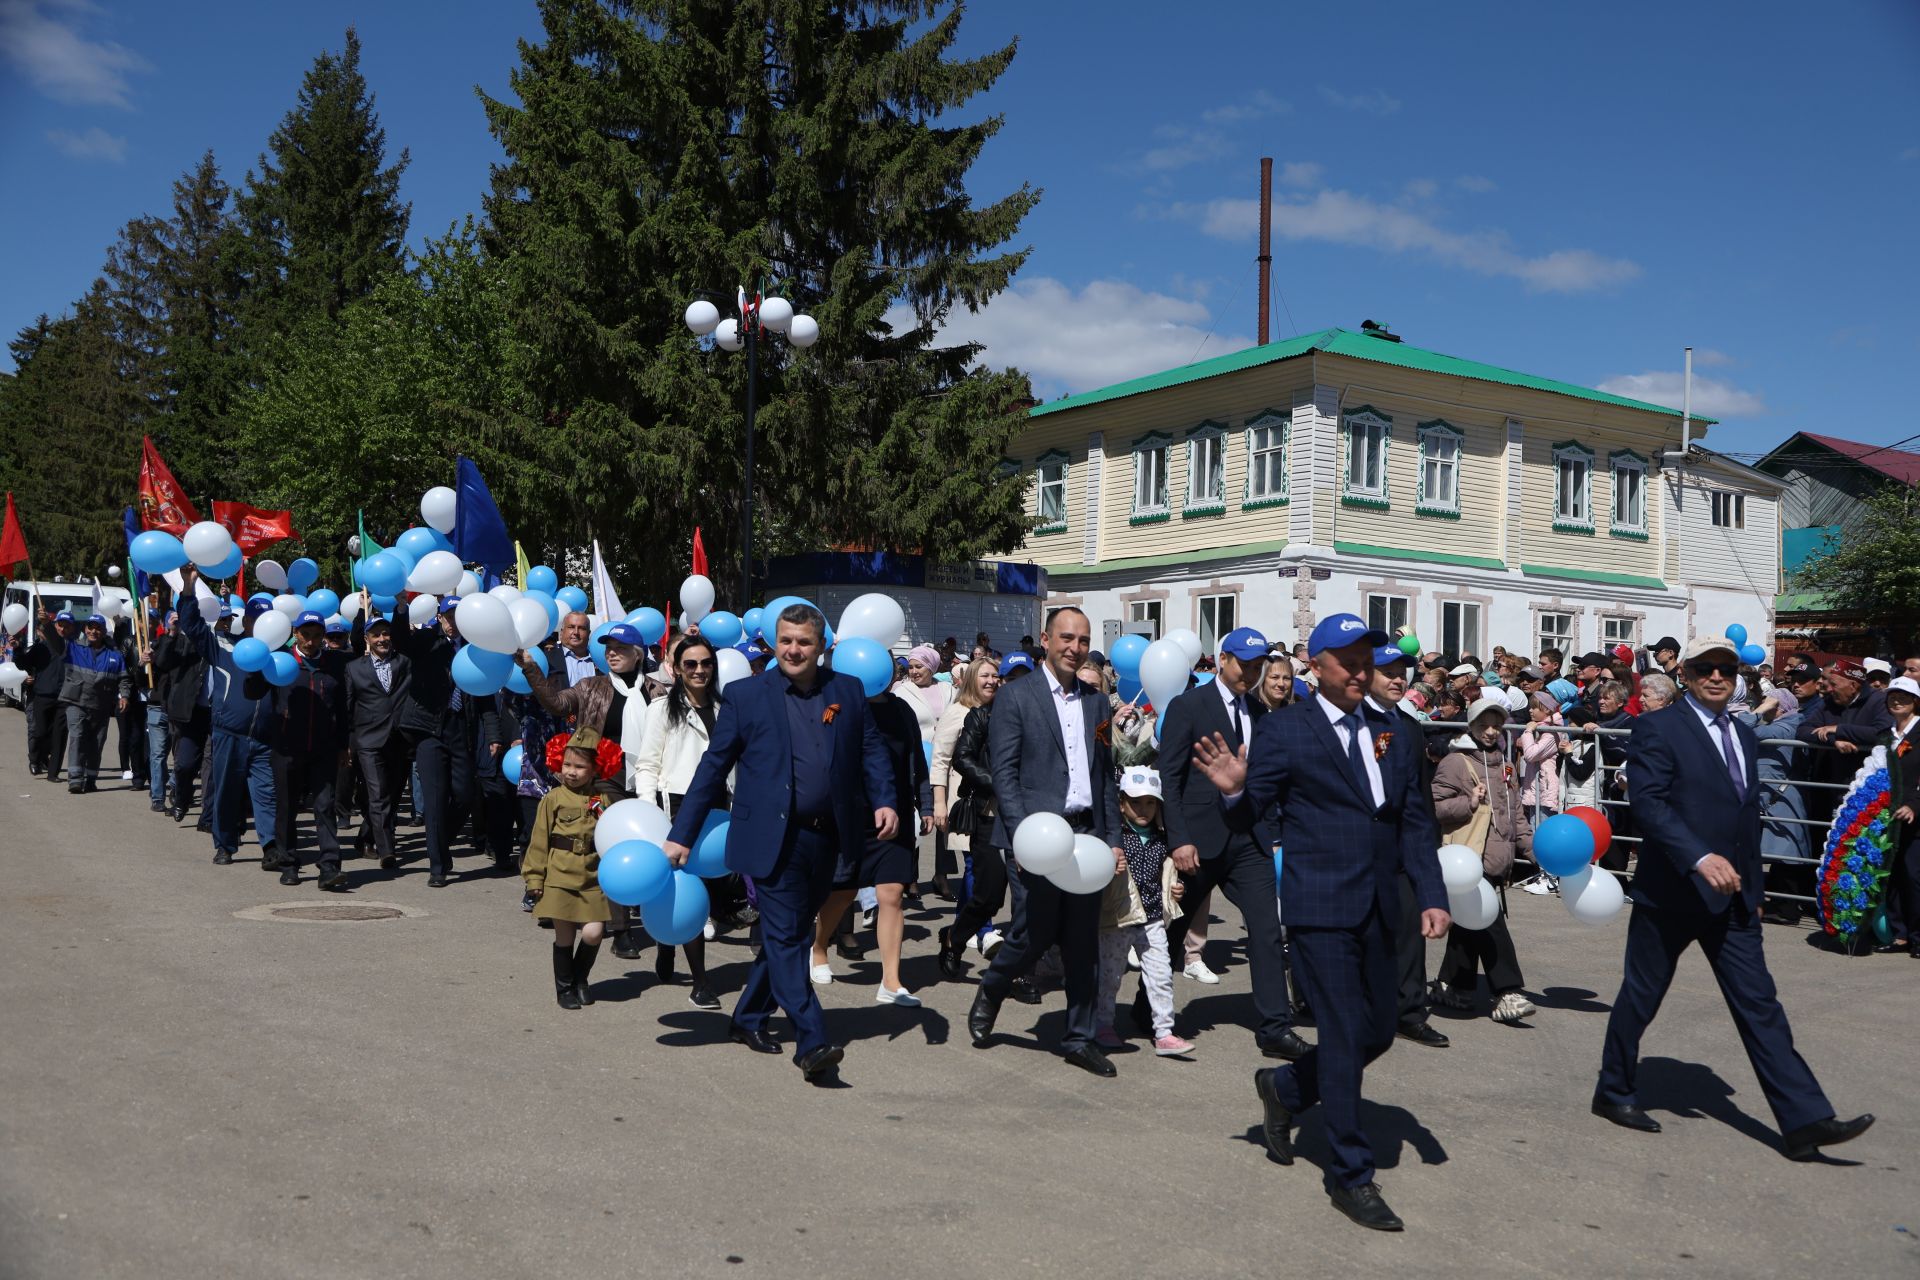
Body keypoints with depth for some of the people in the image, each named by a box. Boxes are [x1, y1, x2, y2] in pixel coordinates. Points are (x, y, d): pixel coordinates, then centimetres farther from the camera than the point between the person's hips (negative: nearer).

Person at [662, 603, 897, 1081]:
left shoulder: (848, 691, 7)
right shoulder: (745, 695, -1)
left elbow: (871, 751, 10)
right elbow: (713, 767, 0)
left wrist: (884, 801, -8)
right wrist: (681, 835, -1)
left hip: (826, 838, 4)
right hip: (773, 839, -4)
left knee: (791, 934, 14)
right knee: (785, 938, -7)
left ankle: (748, 1019, 31)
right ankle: (812, 1042, -4)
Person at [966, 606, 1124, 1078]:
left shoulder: (1096, 702, 14)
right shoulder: (1015, 697, -2)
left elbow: (1106, 776, 16)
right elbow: (1003, 773, -7)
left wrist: (1113, 840, 9)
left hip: (1087, 835, 5)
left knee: (1084, 942, 8)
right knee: (1034, 934, -1)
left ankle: (1079, 1038, 20)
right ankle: (989, 994, 28)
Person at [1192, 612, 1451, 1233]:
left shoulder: (1393, 735, 11)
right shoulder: (1283, 730, -5)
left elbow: (1416, 824, 12)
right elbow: (1249, 816, -6)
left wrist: (1432, 896, 2)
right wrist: (1233, 789, -28)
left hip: (1378, 912, 6)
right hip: (1321, 908, -6)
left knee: (1378, 1034, 13)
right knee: (1344, 1037, -3)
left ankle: (1284, 1087, 38)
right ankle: (1351, 1176, 12)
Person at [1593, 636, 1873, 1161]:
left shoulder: (1744, 736, 14)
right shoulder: (1658, 728, -9)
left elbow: (1749, 816, 19)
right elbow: (1647, 800, -19)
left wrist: (1753, 889, 16)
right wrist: (1700, 858, -29)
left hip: (1732, 898, 6)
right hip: (1671, 893, -6)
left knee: (1760, 1005, 3)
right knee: (1641, 995, 7)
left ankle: (1805, 1121, 3)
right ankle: (1615, 1092, 23)